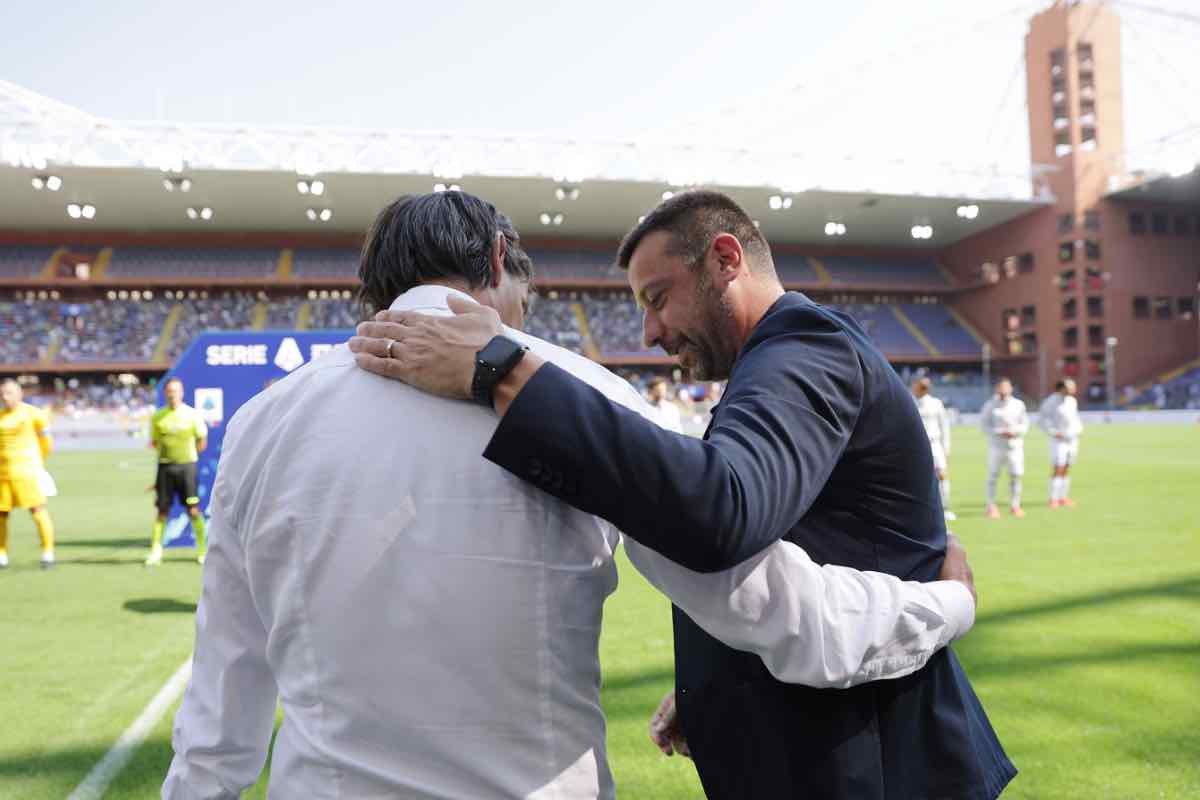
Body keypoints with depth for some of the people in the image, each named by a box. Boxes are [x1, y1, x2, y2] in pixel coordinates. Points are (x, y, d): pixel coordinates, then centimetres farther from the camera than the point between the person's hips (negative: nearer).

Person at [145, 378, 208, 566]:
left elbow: (202, 442, 6)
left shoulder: (192, 414, -1)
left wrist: (187, 454, 1)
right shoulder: (158, 416, 4)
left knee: (193, 510, -3)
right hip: (165, 466, 2)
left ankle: (202, 549, 9)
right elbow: (154, 442, 12)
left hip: (187, 465, -2)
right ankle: (156, 550, 11)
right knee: (162, 510, 2)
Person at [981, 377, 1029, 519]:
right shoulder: (990, 405, 0)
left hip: (1015, 445, 2)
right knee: (993, 476, -1)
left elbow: (1025, 424, 9)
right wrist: (1000, 432, -15)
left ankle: (1015, 505, 16)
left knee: (1016, 475, 2)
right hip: (996, 445, -2)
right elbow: (984, 425, -3)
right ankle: (991, 506, 7)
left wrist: (1015, 431, -11)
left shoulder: (1018, 405, 8)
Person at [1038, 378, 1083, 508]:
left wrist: (1079, 427, 8)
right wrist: (1053, 432, -17)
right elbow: (1041, 420, -12)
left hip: (1072, 439, 6)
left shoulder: (1072, 401, 9)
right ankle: (1053, 499, -6)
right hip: (1059, 440, -6)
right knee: (1058, 470, -10)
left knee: (1066, 470, 8)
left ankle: (1063, 497, 13)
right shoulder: (1051, 401, -12)